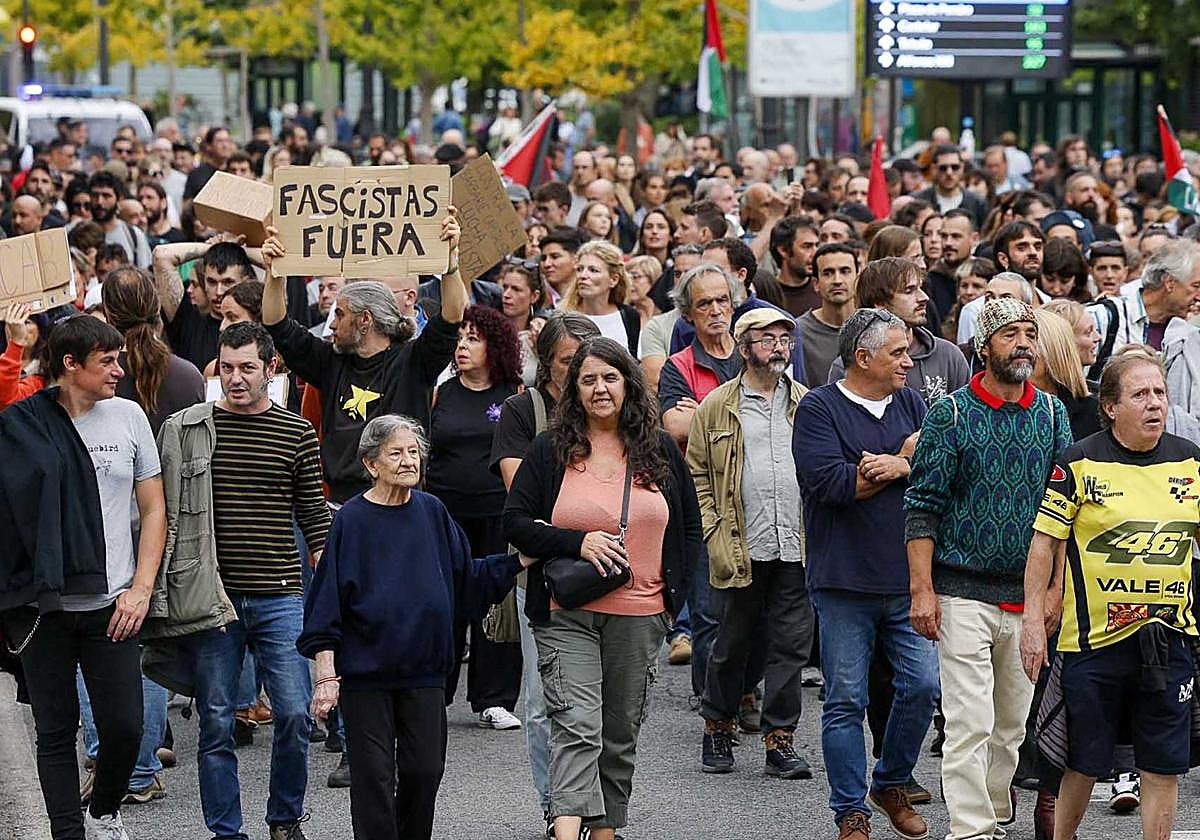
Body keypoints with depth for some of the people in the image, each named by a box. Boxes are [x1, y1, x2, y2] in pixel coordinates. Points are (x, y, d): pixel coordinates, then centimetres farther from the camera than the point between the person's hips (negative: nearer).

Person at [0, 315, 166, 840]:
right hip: (44, 605, -1)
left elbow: (154, 510, 8)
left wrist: (140, 589, -1)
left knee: (124, 727, 0)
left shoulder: (127, 416, 5)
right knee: (56, 731, 4)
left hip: (110, 604, 2)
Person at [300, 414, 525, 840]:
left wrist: (519, 560, 3)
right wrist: (326, 673, -11)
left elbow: (468, 579, 16)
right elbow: (327, 600, -6)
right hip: (365, 672, -4)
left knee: (425, 770, 6)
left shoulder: (431, 511, 6)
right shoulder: (352, 519, -6)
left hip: (423, 670, 4)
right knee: (374, 776, -2)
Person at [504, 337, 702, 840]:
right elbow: (516, 523, -1)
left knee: (621, 734, 11)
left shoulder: (660, 451, 8)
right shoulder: (550, 451, 1)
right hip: (567, 615, -3)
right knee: (576, 727, -16)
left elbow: (689, 526, 16)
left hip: (640, 616, 3)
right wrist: (579, 543, -14)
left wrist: (673, 591, 5)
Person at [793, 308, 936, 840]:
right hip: (845, 582, -4)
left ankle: (891, 785, 21)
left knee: (923, 684, 0)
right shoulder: (819, 409, -4)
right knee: (846, 701, 1)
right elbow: (830, 481, -18)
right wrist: (902, 464, -6)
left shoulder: (910, 404, 12)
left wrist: (890, 465, -14)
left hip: (907, 578, 4)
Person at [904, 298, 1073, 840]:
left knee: (1014, 723, 11)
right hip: (964, 592, -4)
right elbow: (922, 506, -4)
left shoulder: (1052, 413, 8)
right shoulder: (951, 415, -3)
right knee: (969, 722, -8)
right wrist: (921, 588, -10)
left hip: (1028, 596, 4)